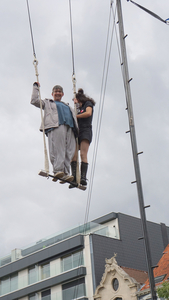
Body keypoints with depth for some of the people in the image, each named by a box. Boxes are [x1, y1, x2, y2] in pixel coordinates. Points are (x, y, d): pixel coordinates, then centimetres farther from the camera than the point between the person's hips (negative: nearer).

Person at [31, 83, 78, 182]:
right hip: (55, 126, -4)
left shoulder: (67, 106, 42)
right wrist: (36, 87, 25)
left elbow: (74, 116, 42)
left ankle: (66, 173, -23)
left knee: (69, 151, -14)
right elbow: (34, 101, 21)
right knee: (57, 149, -23)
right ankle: (58, 170, -31)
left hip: (69, 128, 4)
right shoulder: (47, 103, 30)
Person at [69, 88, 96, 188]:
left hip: (85, 131, -6)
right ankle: (74, 178, -23)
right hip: (76, 132, 6)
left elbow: (88, 113, -7)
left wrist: (74, 116, -1)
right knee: (73, 155, -14)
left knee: (83, 154, -20)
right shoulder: (78, 109, 32)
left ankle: (83, 177, -30)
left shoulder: (88, 104, 13)